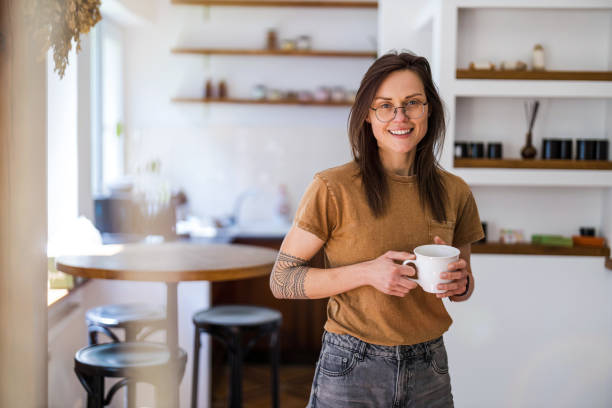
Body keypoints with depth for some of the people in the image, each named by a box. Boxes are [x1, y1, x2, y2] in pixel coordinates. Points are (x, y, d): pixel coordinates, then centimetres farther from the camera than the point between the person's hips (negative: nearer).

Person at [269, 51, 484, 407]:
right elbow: (282, 280, -10)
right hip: (351, 371, -3)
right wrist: (367, 272, -21)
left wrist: (460, 282, -9)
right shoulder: (334, 190, -12)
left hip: (428, 370, 4)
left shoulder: (454, 192, 1)